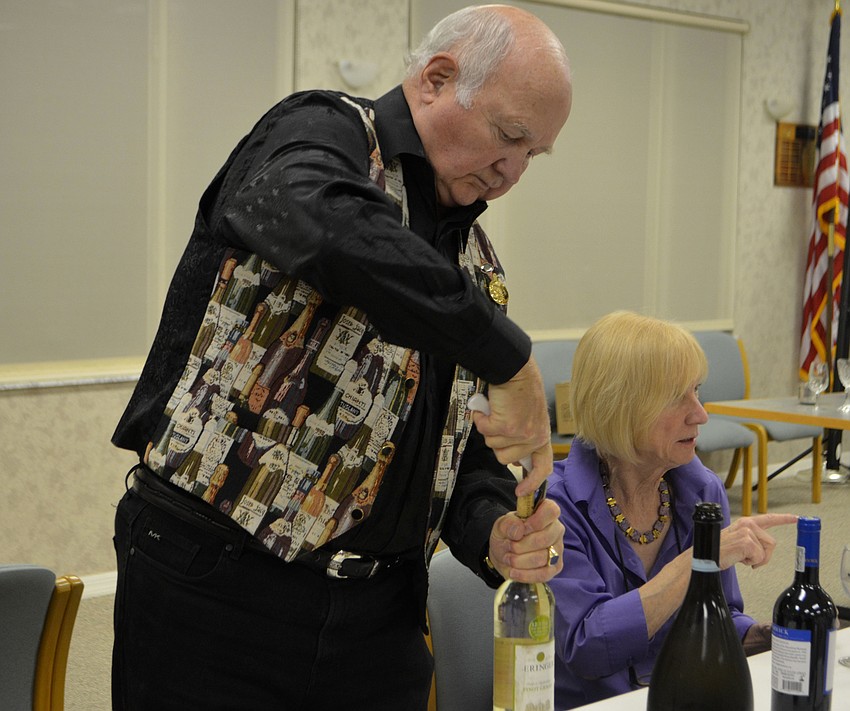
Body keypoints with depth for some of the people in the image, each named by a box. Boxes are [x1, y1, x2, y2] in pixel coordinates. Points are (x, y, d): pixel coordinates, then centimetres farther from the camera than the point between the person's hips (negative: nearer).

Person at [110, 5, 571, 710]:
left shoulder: (477, 265, 14)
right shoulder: (322, 133, -8)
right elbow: (325, 227, -34)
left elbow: (467, 450, 14)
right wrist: (507, 355, -31)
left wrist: (495, 533, -8)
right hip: (212, 582, -6)